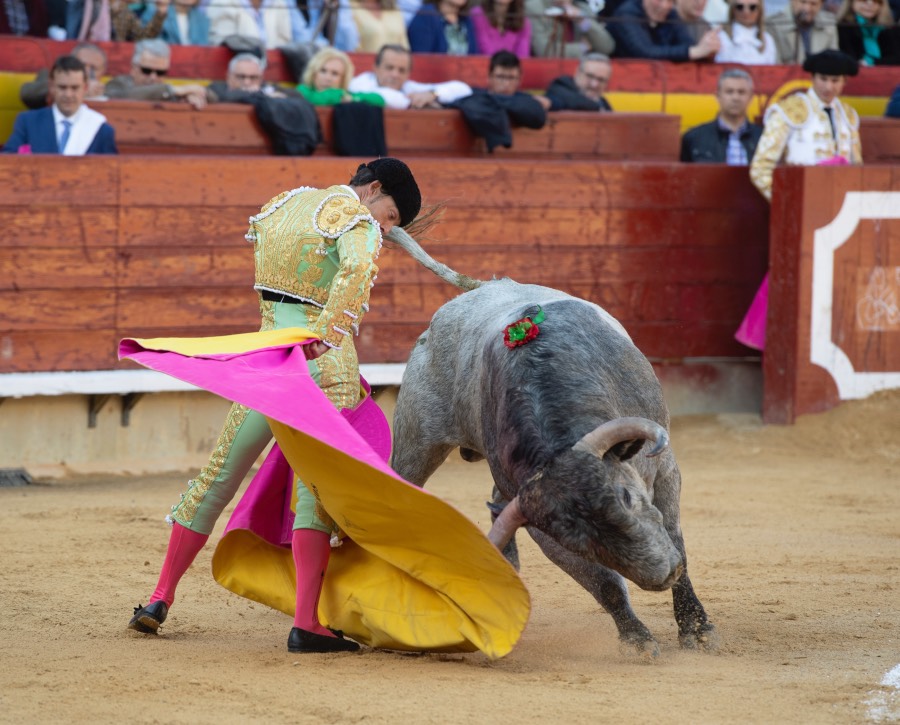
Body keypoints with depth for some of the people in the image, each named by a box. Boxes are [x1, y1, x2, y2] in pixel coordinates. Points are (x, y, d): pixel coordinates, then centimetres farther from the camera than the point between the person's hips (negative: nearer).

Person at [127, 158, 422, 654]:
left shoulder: (281, 205, 16)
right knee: (316, 487, -9)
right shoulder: (357, 221, -8)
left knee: (218, 478, 13)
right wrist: (321, 339, -36)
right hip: (323, 368, -6)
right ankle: (306, 624, -17)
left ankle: (160, 598, 17)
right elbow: (357, 270, -29)